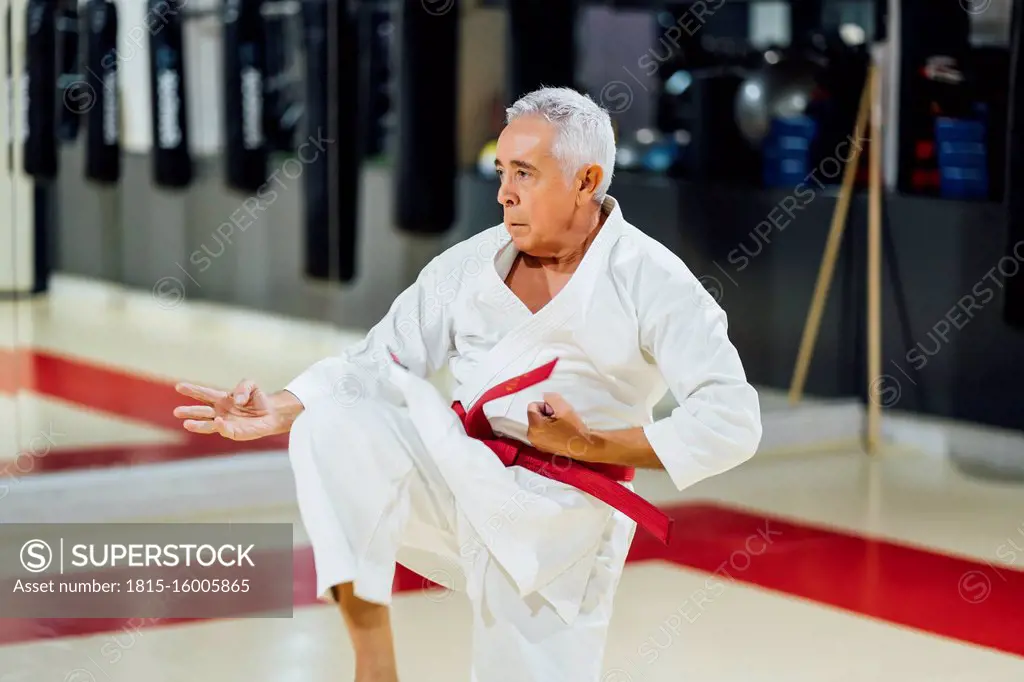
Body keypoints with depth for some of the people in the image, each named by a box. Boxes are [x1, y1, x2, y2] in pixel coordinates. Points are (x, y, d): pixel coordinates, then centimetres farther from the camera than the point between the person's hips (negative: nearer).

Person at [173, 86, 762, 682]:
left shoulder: (652, 281, -10)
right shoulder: (471, 265, 4)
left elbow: (732, 421, -15)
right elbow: (380, 362, 6)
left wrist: (593, 446, -19)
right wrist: (280, 411, -10)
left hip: (557, 527, -3)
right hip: (456, 485, 3)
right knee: (333, 427, -22)